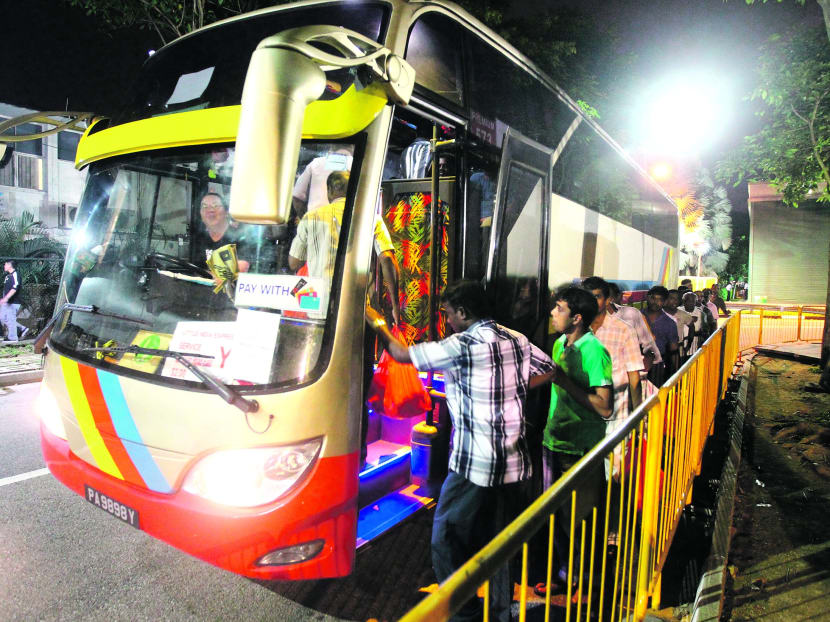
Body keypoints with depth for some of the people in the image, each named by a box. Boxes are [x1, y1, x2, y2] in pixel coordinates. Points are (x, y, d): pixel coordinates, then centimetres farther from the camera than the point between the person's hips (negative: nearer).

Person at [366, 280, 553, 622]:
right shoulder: (517, 340, 3)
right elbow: (549, 370, 17)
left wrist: (377, 322, 8)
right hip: (514, 463, 7)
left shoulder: (461, 346, -15)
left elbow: (401, 354, -8)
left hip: (473, 465, -7)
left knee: (446, 542, 10)